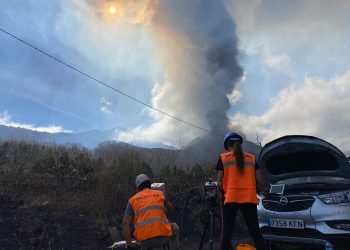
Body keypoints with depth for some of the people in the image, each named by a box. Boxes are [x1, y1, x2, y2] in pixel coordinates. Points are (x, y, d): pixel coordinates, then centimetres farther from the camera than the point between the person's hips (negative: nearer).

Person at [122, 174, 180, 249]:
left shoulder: (132, 200, 9)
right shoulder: (160, 194, 11)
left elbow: (125, 223, -1)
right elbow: (171, 209, 28)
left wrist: (129, 243, 3)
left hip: (144, 242, 1)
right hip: (162, 238, -1)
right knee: (174, 227, 33)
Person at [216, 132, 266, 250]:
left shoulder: (223, 157, 6)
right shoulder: (252, 157, 13)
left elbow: (219, 181, 2)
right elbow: (258, 179, 10)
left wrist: (222, 193, 17)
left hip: (230, 198, -2)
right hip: (249, 198, 2)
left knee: (226, 232, 1)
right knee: (255, 231, 9)